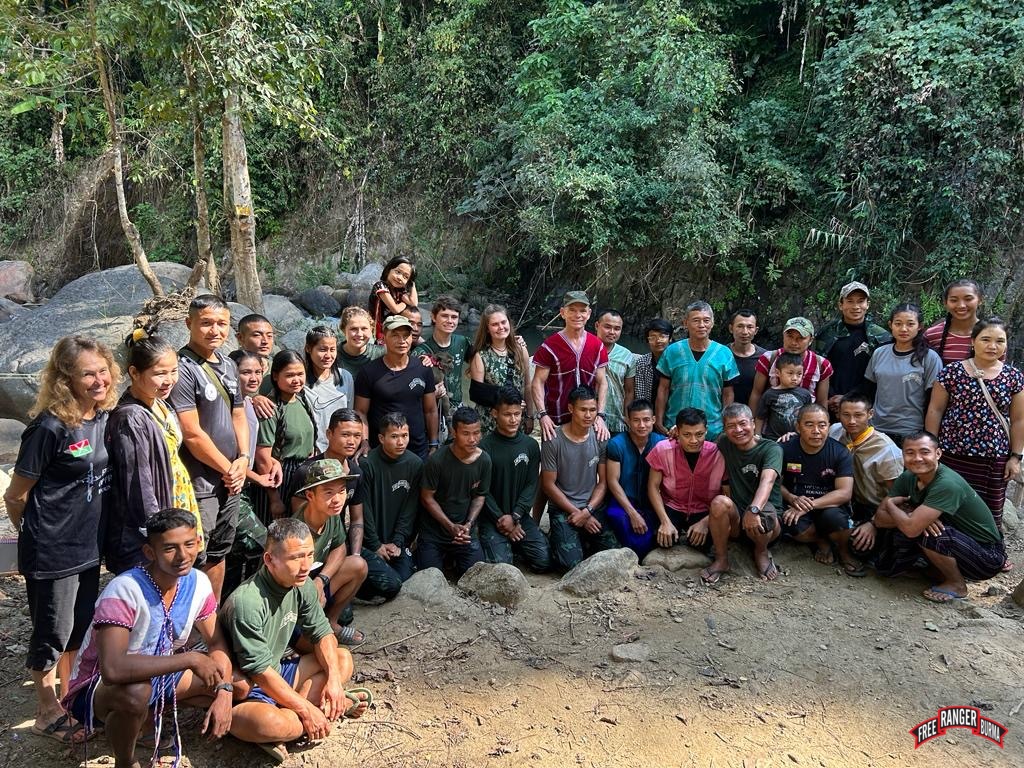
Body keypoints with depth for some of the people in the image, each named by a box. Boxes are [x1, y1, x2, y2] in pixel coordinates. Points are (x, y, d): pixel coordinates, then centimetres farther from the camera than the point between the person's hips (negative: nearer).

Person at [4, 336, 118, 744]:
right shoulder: (49, 428, -22)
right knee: (52, 633, 9)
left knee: (80, 629, 20)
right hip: (52, 553, -7)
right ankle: (48, 714, 28)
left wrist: (88, 528, 14)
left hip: (89, 546, 7)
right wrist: (39, 535, 3)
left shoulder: (103, 417, -1)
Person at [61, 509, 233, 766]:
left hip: (157, 675, 6)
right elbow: (113, 670, -43)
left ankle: (158, 710, 12)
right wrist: (190, 659, -36)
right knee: (135, 691, -39)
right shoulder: (124, 591, -31)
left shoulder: (199, 583, -11)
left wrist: (224, 693, -19)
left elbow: (216, 644, -1)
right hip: (97, 687, -6)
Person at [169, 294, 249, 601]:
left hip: (230, 481, 9)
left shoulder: (228, 365, 11)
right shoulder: (182, 368, -15)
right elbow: (192, 433, -18)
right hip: (198, 484, -8)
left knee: (218, 555, 19)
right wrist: (227, 468, -10)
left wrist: (242, 460, 0)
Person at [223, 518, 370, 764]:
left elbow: (322, 632, 4)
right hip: (245, 688, -8)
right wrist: (306, 710, -22)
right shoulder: (247, 602, -30)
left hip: (278, 672, 9)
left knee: (343, 660, 7)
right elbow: (260, 671, -27)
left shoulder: (302, 584, -7)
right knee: (269, 723, -38)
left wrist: (334, 678, -12)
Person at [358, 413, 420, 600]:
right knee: (390, 583, -21)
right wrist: (376, 545, -10)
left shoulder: (415, 464, 0)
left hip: (396, 542, 5)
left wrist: (397, 541, -5)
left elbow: (410, 507, 2)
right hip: (368, 541, -5)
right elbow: (363, 510, -12)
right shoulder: (367, 464, -15)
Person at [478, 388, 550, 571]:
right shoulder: (484, 446, -9)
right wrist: (502, 519, -11)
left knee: (544, 561, -8)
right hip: (492, 518, -4)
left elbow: (532, 485, 0)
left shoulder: (530, 445, 3)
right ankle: (504, 546, 13)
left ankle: (513, 545, 19)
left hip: (520, 516, 4)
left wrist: (514, 517, -12)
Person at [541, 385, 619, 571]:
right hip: (562, 508, -3)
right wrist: (577, 514, -10)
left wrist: (587, 511, -11)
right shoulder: (553, 440, -10)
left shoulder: (601, 438, 0)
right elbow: (548, 484, -6)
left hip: (594, 507, 3)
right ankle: (558, 537, 12)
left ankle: (582, 540, 15)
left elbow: (603, 482, 3)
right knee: (571, 563, -21)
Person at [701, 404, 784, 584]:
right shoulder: (724, 444, 4)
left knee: (763, 520, -37)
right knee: (719, 502, -30)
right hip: (735, 516, 2)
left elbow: (767, 480, -29)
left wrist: (754, 510, -47)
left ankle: (761, 552, 0)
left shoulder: (771, 449, -9)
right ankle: (721, 559, -12)